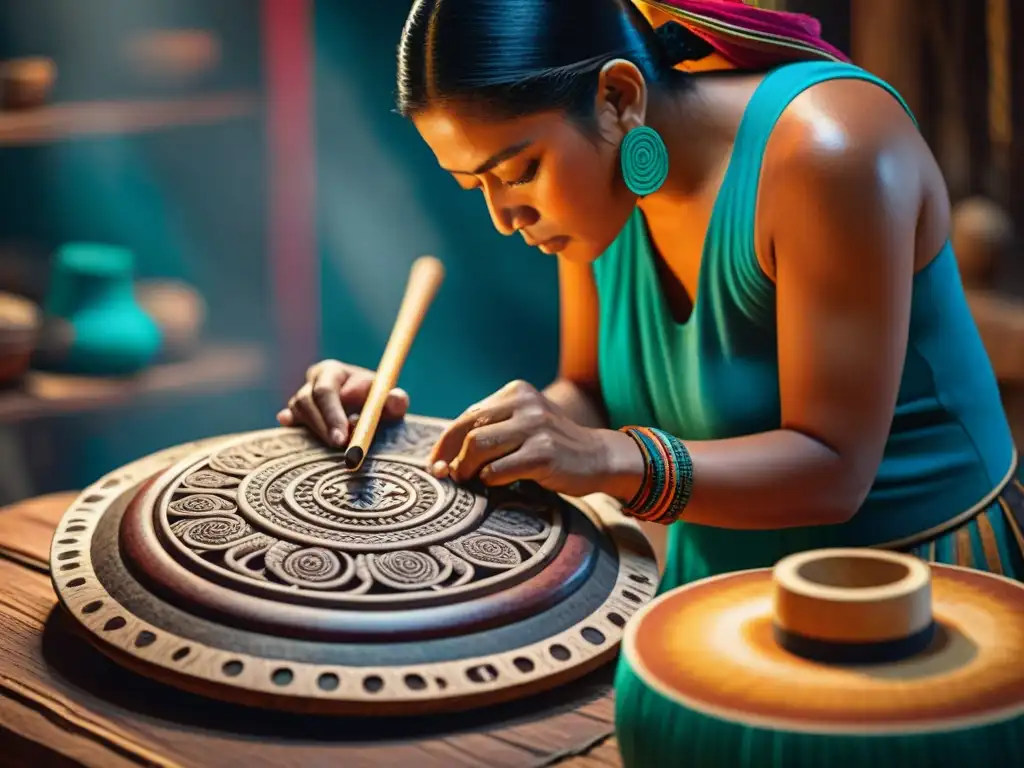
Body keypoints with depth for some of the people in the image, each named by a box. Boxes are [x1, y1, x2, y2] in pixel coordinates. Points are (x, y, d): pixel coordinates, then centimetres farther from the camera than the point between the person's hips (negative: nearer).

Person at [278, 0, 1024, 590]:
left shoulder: (824, 150, -25)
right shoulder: (603, 178, -3)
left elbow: (831, 469, -24)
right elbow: (590, 402, 4)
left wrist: (611, 459, -36)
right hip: (713, 586, 6)